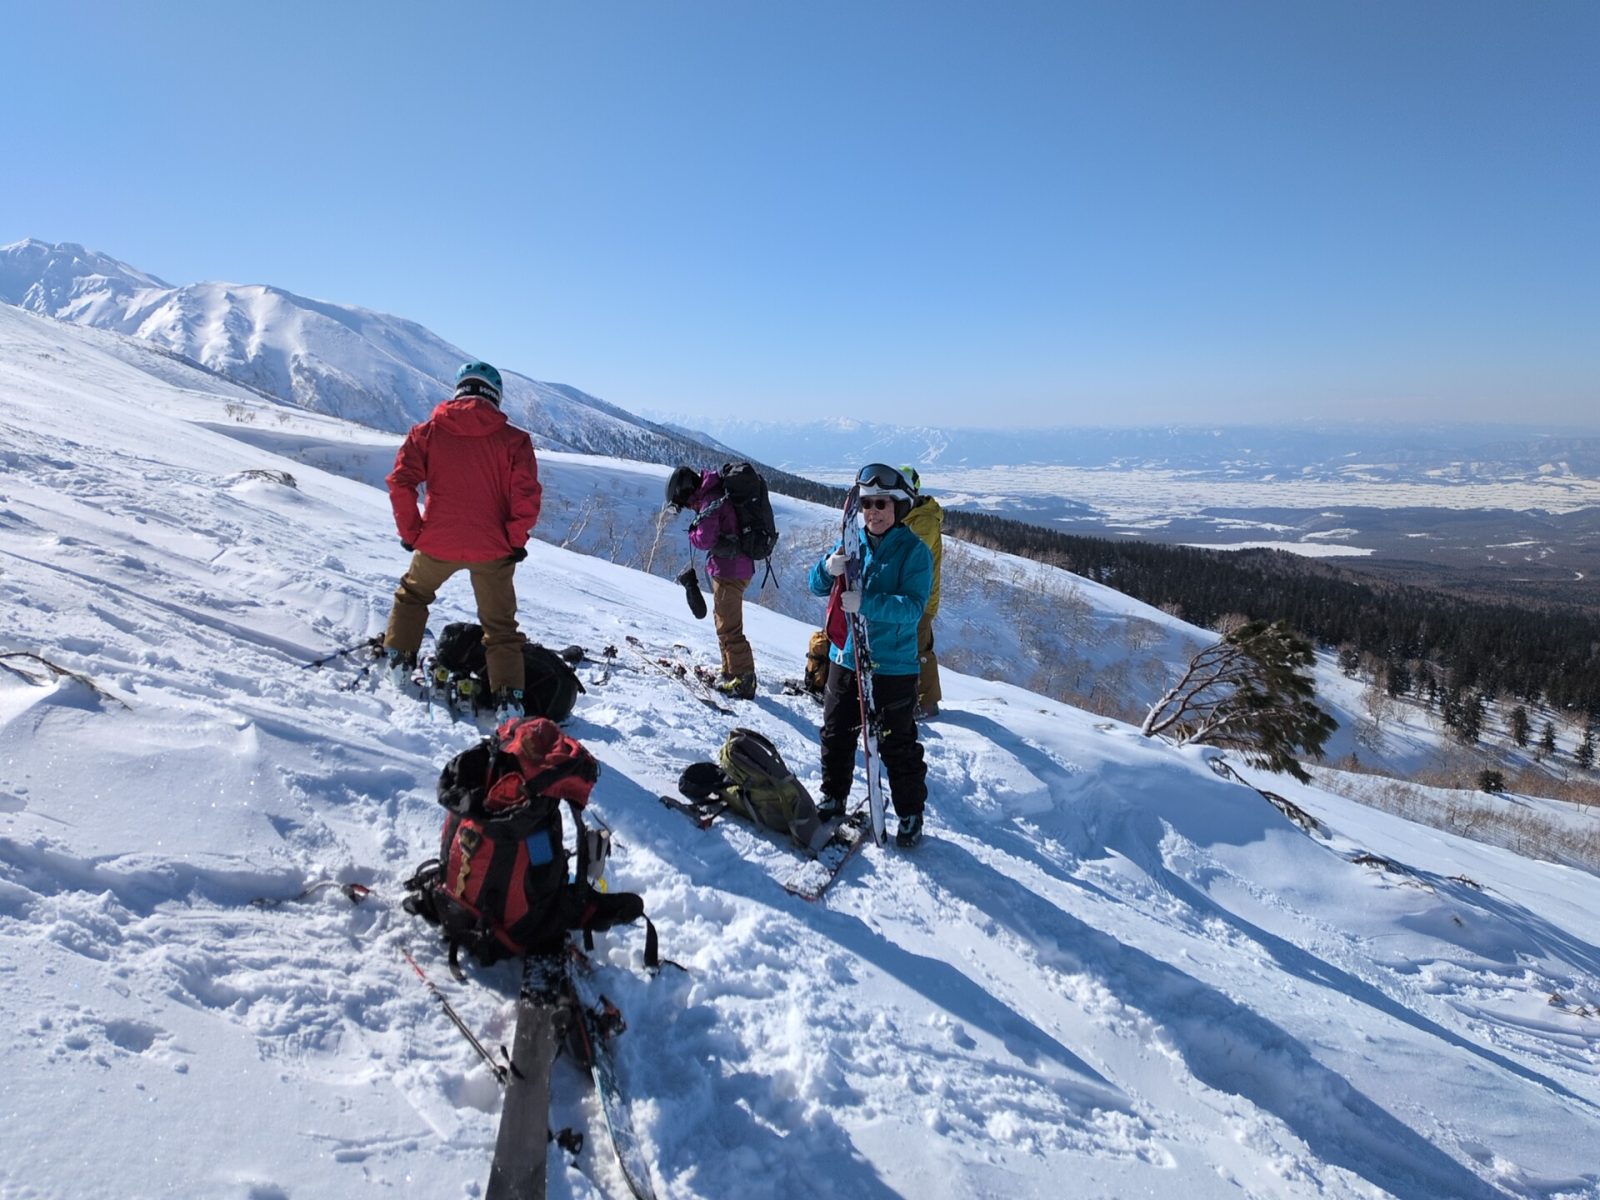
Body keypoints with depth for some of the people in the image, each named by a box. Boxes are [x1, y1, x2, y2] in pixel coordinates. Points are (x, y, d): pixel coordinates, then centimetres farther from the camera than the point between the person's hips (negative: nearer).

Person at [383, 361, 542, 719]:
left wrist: (410, 532, 5)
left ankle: (399, 659, 33)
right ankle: (508, 698, 6)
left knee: (412, 595, 31)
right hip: (492, 550, -1)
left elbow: (401, 482, -5)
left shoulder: (428, 431, 2)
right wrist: (516, 541, 0)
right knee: (500, 625, 12)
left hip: (437, 543, 1)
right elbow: (526, 495, -11)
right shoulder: (513, 438, -3)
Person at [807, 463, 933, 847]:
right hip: (845, 657, 5)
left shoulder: (915, 551, -11)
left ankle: (910, 814, 22)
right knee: (836, 735, 17)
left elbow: (913, 606, -21)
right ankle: (833, 799, 37)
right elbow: (817, 586, 2)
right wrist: (830, 568, -20)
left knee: (897, 745, 5)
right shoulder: (850, 541, 3)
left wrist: (865, 603, -33)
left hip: (894, 667, -5)